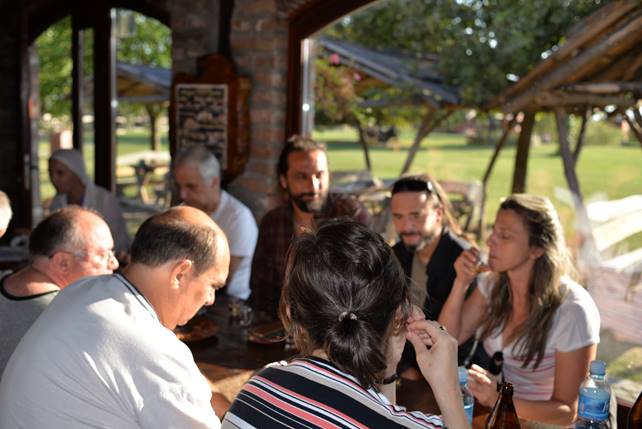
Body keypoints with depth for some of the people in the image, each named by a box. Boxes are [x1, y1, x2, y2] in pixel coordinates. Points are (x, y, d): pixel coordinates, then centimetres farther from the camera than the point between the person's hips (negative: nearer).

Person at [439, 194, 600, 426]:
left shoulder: (573, 311, -20)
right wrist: (461, 283, -12)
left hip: (542, 420, -5)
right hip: (495, 411, 5)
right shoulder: (494, 283, -3)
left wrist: (499, 400, -32)